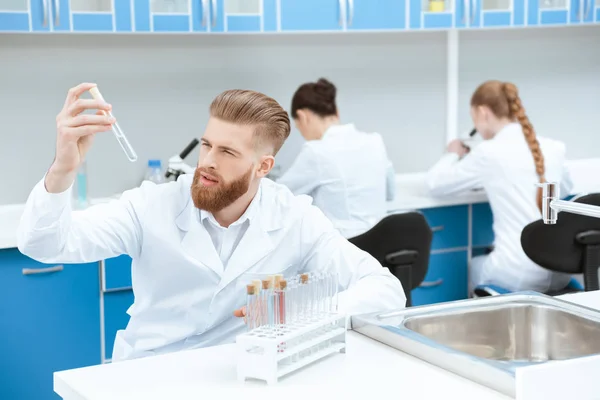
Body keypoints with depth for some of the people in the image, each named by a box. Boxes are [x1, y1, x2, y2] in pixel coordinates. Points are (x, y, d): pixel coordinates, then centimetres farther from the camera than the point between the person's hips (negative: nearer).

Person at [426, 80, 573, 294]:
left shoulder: (489, 152, -10)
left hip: (519, 277, -5)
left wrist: (454, 154, 23)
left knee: (475, 265, 29)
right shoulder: (553, 147, 4)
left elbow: (435, 184, 3)